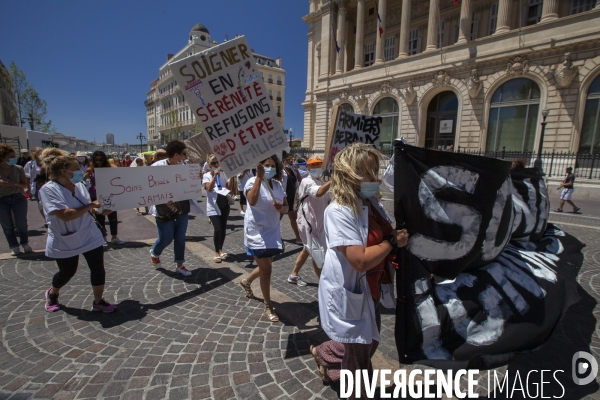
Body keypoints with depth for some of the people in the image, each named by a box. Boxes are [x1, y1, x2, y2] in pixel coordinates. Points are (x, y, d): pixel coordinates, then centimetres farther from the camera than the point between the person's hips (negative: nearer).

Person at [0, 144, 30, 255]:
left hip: (18, 198, 0)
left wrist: (15, 184, -19)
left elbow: (24, 184, 2)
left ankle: (25, 243, 22)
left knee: (22, 223, 4)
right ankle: (14, 247, 17)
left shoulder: (18, 169, -3)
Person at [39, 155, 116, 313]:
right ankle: (52, 293, 48)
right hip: (64, 242, -4)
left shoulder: (80, 186, -1)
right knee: (67, 272, 14)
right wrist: (91, 205, -24)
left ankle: (98, 301, 22)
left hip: (90, 236, 4)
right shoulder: (48, 189, -19)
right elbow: (65, 215, -30)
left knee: (98, 268, 3)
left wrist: (99, 208, -4)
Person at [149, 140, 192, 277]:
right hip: (164, 210, -4)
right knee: (166, 238, 5)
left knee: (180, 237, 10)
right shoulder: (157, 166, -14)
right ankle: (154, 253, 40)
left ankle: (179, 265, 26)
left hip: (182, 208, 5)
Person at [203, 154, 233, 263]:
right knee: (217, 229, -12)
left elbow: (229, 187, 1)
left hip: (225, 204, 4)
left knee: (223, 228, 9)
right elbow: (209, 188, -19)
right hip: (213, 206, -4)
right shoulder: (206, 175, -3)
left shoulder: (223, 173, 7)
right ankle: (216, 252, 6)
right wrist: (214, 175, -24)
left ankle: (220, 250, 26)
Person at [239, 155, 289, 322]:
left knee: (266, 267, 20)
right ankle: (268, 306, 19)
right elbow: (252, 201, -34)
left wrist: (280, 207, -17)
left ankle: (246, 281, 51)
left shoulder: (278, 185, 5)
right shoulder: (253, 182, -13)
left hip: (272, 232, 7)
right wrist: (259, 176, -33)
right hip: (257, 233, -7)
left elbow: (286, 208, 6)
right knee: (266, 270, -2)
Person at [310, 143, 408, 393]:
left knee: (368, 343, 28)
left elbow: (387, 234, 13)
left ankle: (324, 354, 53)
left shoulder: (371, 203, 0)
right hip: (348, 293, -8)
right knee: (357, 355, 13)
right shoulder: (339, 211, -28)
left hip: (369, 289, 9)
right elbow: (361, 261, -32)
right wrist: (393, 242, -20)